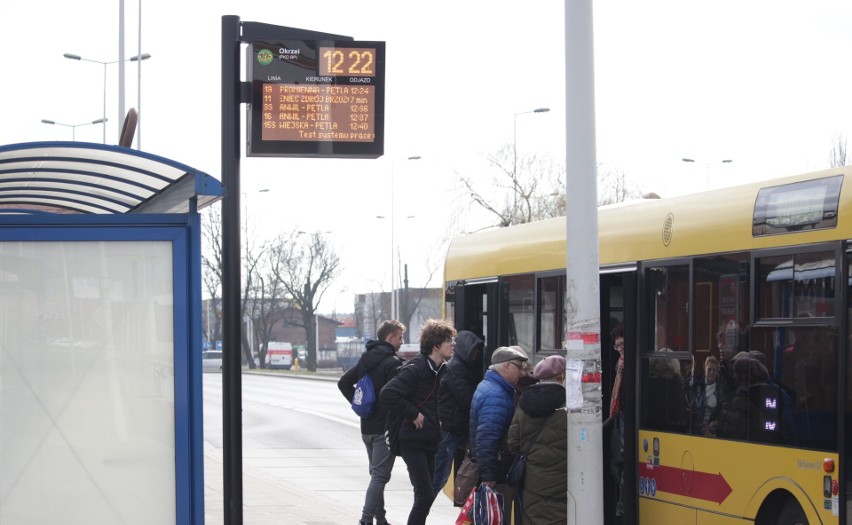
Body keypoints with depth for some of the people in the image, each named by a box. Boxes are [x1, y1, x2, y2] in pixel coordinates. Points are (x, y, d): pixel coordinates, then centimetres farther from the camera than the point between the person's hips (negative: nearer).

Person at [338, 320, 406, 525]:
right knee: (380, 475, -7)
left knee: (376, 473, 17)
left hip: (367, 427, 8)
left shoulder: (366, 359, 11)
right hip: (386, 427, -8)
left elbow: (343, 383, 14)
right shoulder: (393, 363, -15)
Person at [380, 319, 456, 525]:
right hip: (413, 442, -8)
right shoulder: (416, 368, -15)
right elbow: (388, 393, -24)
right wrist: (412, 414, -19)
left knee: (427, 495, 11)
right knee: (425, 495, -13)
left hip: (431, 442, 8)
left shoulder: (441, 370, 10)